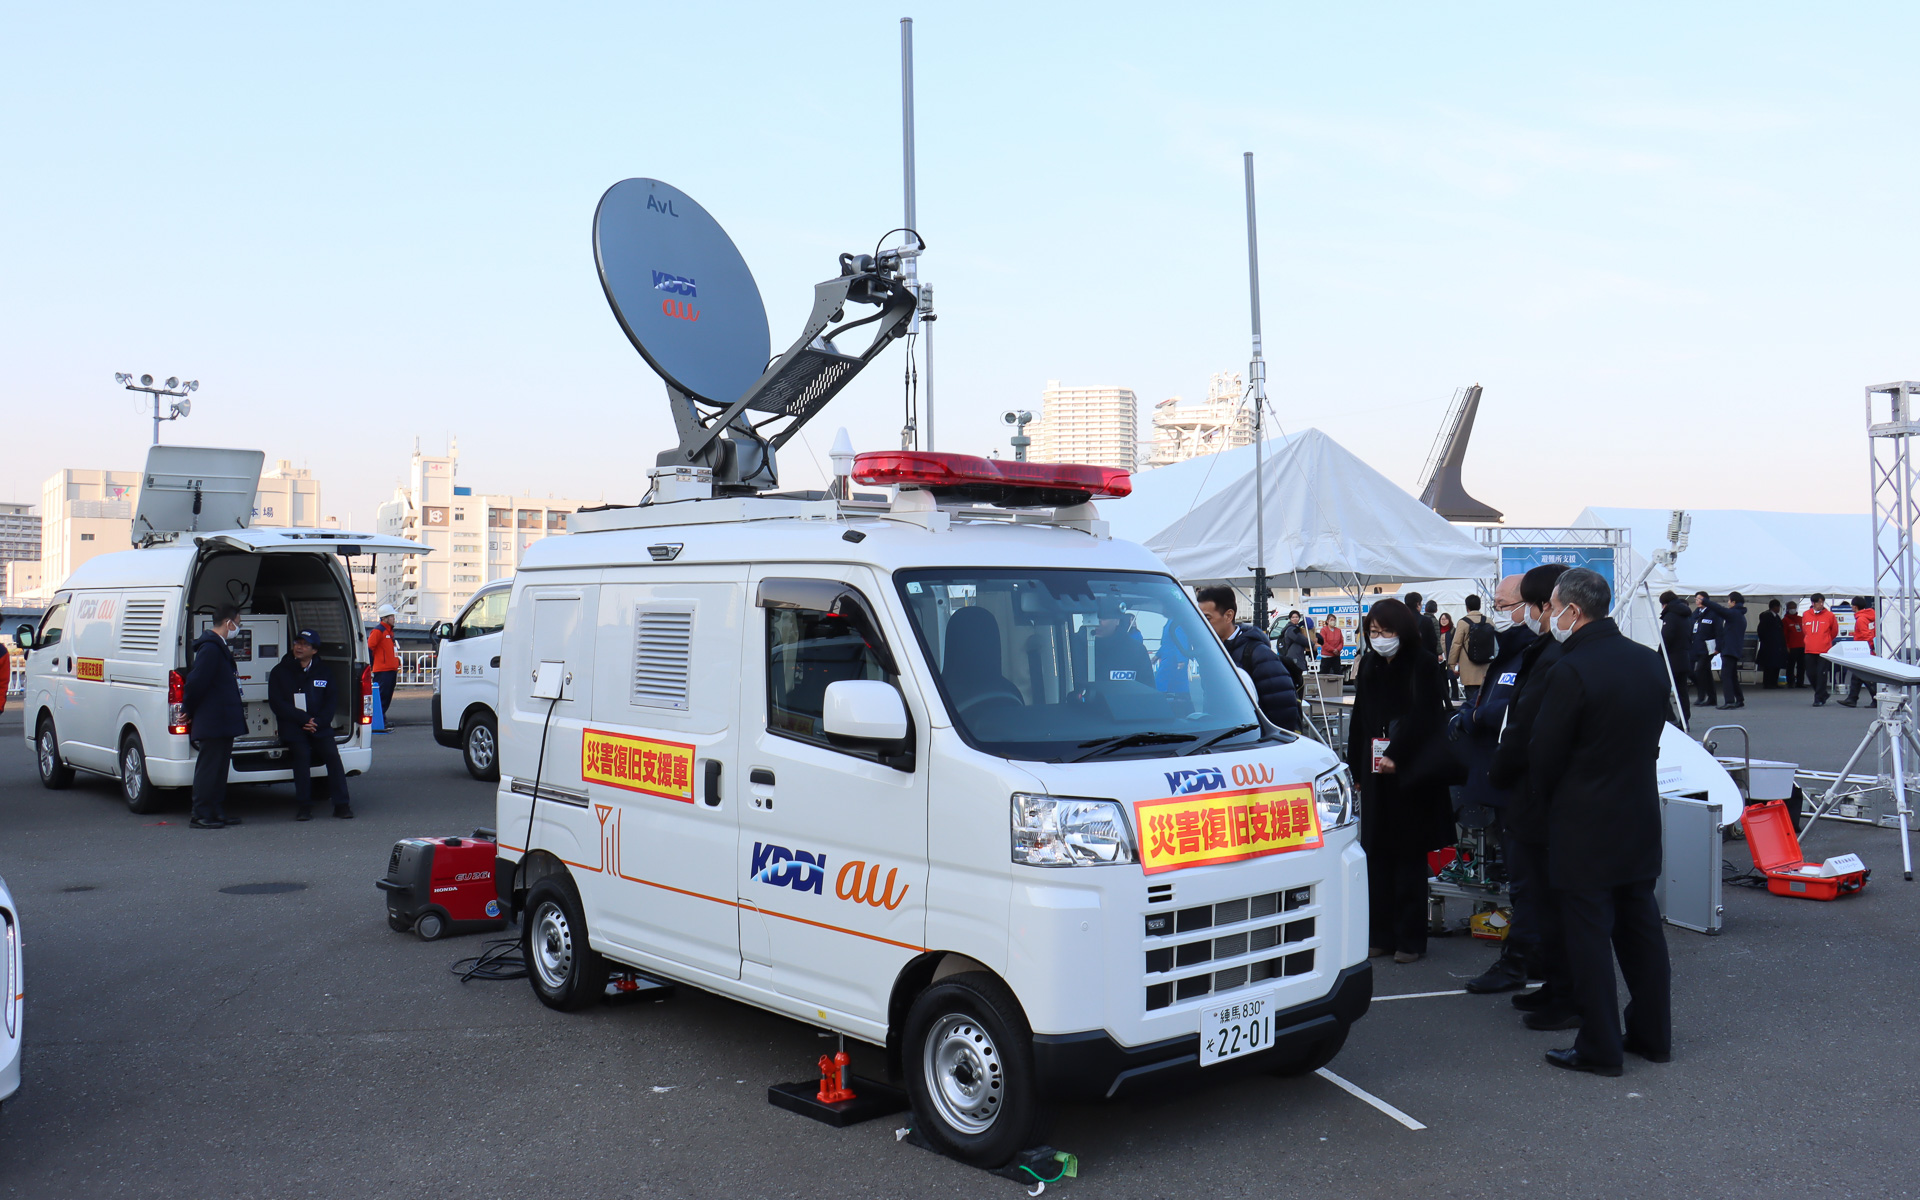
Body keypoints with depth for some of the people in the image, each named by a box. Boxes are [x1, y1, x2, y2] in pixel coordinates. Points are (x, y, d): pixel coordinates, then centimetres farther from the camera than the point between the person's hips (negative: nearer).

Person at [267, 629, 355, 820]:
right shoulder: (280, 672, 7)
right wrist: (303, 719, -12)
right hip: (293, 728, -2)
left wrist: (318, 722, -10)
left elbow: (332, 701, 8)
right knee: (302, 755, -25)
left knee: (332, 754, -18)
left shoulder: (322, 672, 15)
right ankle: (303, 806, -18)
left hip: (320, 727, 2)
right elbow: (277, 703, -2)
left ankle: (342, 804, -14)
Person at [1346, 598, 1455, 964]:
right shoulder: (1369, 666, 10)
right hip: (1376, 773, 5)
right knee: (1376, 852, 7)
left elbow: (1423, 718, -14)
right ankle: (1380, 934, 15)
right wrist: (1357, 766, 9)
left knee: (1409, 855, 0)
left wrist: (1397, 757, -19)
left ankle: (1410, 938, 8)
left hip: (1410, 775, -5)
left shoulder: (1422, 666, -6)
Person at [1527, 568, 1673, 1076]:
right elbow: (1651, 738, 13)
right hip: (1640, 819, 8)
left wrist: (1547, 798, 6)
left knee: (1588, 937, 1)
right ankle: (1653, 1034, 26)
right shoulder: (1648, 662, 4)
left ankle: (1599, 1048, 7)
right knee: (1641, 928, 16)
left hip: (1584, 826, -8)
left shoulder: (1571, 672, -20)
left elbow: (1543, 754, -13)